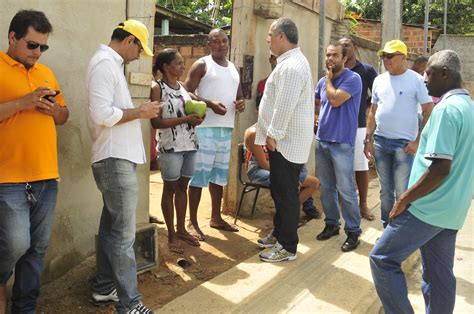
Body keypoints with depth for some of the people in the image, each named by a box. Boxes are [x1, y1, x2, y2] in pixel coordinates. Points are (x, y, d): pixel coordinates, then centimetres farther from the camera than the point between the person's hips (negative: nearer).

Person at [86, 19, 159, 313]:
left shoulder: (110, 63, 18)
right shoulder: (105, 63, -13)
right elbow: (101, 114, -22)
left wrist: (139, 112, 9)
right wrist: (140, 111, -12)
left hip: (117, 158, 10)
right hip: (115, 160, -10)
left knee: (111, 226, 16)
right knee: (123, 233, -7)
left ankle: (104, 288, 27)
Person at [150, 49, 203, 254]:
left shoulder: (183, 86, 12)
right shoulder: (158, 88, -9)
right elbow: (156, 122, -15)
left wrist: (196, 117, 1)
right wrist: (185, 119, -19)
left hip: (189, 144, 7)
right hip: (170, 147, -6)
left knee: (183, 187, 13)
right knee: (170, 189, 3)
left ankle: (181, 229, 25)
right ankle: (171, 235, 12)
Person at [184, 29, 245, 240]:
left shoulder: (233, 68, 18)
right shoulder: (202, 65, -2)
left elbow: (239, 95, 26)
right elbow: (187, 92, -10)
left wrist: (241, 104, 1)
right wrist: (210, 104, -24)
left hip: (226, 128, 7)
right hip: (205, 127, -7)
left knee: (220, 173, 13)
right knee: (200, 173, -6)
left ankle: (216, 217, 24)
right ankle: (192, 222, 2)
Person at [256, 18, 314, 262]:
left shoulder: (291, 66, -20)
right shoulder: (291, 61, 15)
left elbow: (285, 107, -25)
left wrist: (273, 135, -17)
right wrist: (272, 134, 21)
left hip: (286, 141, -11)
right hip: (284, 139, 11)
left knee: (286, 194, -2)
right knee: (279, 191, 19)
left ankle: (288, 247, 8)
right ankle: (279, 234, 33)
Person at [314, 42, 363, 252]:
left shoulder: (352, 78, -9)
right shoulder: (323, 81, 12)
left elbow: (335, 100, -20)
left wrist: (329, 77, -7)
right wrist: (322, 116, 9)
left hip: (341, 143, -7)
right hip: (321, 140, 7)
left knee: (345, 190, -3)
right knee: (326, 187, 14)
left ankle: (353, 231, 8)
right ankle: (331, 224, 27)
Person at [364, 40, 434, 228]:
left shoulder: (416, 80, -6)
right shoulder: (379, 80, 9)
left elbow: (429, 112, -7)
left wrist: (418, 141, -11)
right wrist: (368, 139, 10)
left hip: (404, 143, -5)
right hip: (380, 142, 5)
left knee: (403, 192, -3)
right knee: (385, 190, 13)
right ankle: (387, 229, 25)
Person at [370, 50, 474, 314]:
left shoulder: (447, 109, -17)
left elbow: (440, 168, -24)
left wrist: (404, 200, -15)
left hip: (429, 208, -9)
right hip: (452, 210, 9)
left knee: (383, 259, 0)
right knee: (440, 274, 14)